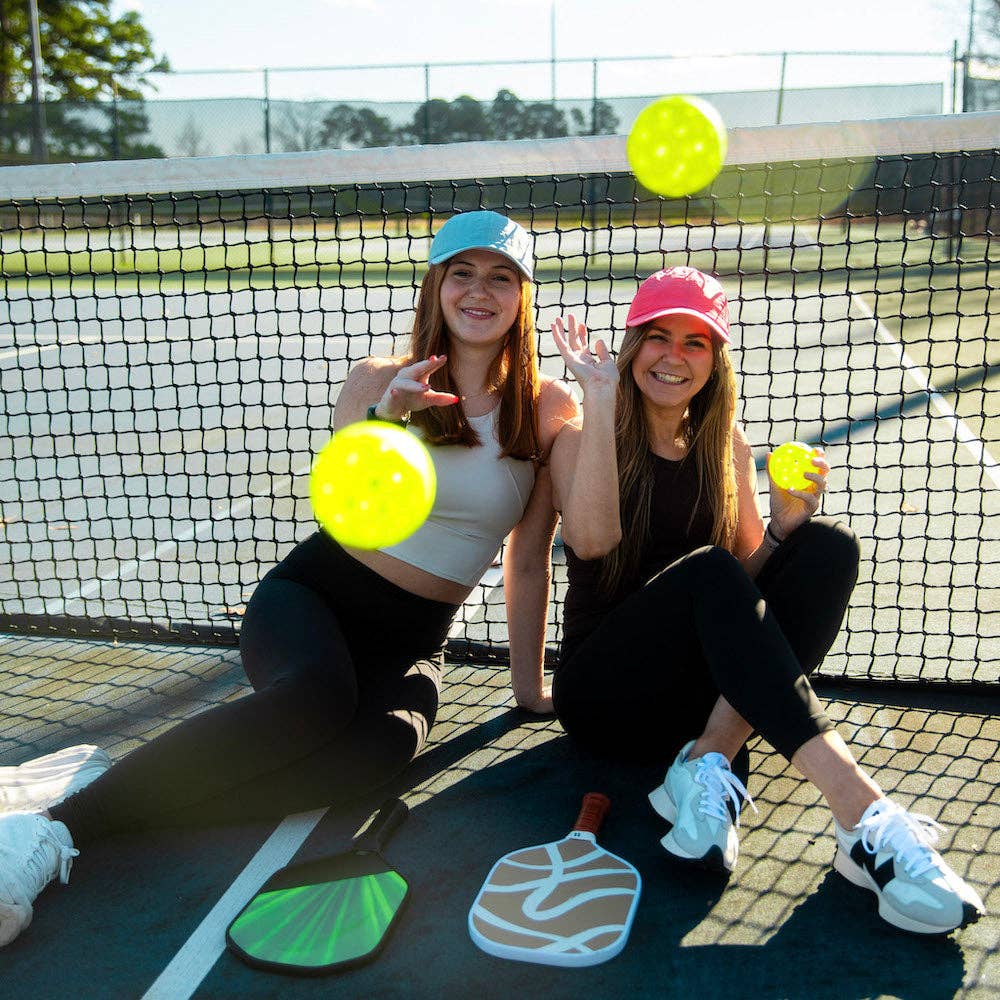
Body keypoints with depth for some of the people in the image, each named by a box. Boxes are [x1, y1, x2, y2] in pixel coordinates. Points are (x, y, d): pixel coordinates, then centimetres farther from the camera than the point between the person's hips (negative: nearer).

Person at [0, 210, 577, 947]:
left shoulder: (549, 409, 1)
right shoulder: (379, 381, 0)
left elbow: (529, 559, 4)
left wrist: (529, 686, 7)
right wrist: (383, 418, -26)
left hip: (412, 640, 2)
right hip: (312, 596, -1)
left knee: (387, 744, -35)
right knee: (318, 693, -38)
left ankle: (96, 796, -31)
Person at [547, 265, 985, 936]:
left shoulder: (726, 444, 10)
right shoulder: (587, 440, -1)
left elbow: (750, 582, 8)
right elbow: (592, 541, -22)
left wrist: (786, 521, -12)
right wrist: (600, 400, -21)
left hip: (706, 693, 4)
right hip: (605, 692, -4)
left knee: (830, 546, -18)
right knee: (707, 570, -33)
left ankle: (711, 758, -29)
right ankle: (862, 813, -43)